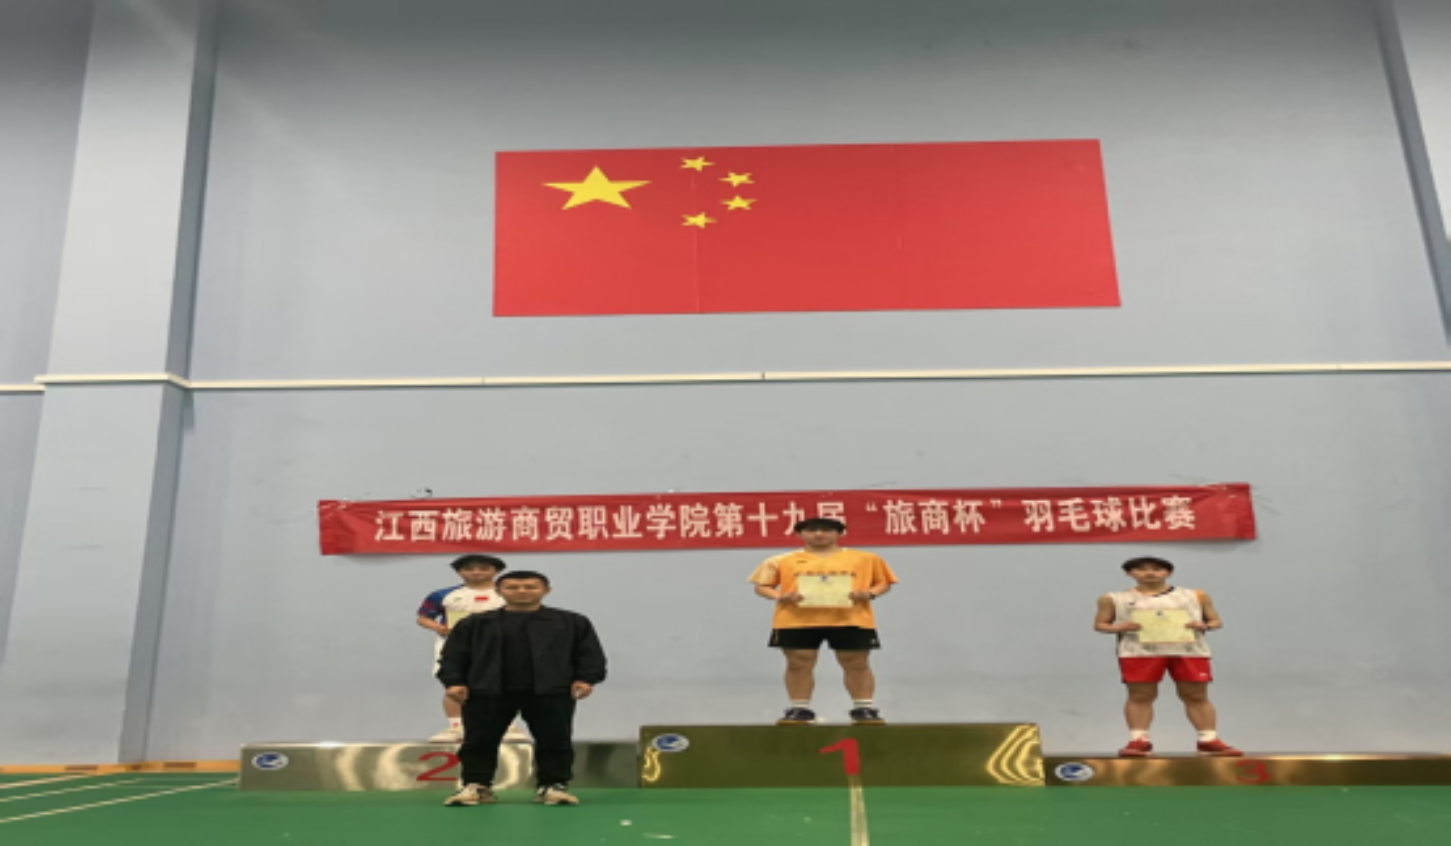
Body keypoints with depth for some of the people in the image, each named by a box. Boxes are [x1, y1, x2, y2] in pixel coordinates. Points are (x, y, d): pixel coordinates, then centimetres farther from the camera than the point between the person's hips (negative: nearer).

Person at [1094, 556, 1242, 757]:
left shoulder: (1195, 596, 12)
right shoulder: (1114, 599, 8)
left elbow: (1216, 621, 14)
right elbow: (1099, 624, 10)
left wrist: (1205, 626, -9)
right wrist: (1119, 628, -10)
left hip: (1189, 650, 1)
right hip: (1140, 652, -1)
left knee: (1197, 696, 1)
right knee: (1140, 696, -2)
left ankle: (1210, 740, 7)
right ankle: (1139, 740, 2)